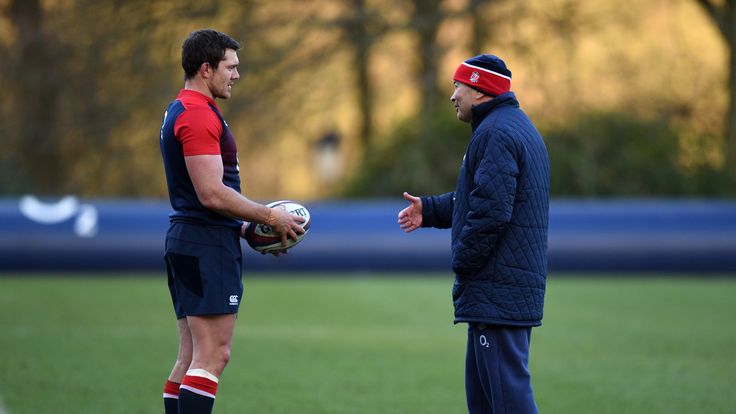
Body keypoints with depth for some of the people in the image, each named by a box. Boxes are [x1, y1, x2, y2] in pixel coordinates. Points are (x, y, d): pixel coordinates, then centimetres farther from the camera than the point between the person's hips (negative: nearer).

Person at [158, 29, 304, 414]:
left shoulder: (180, 112, 19)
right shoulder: (199, 115, -15)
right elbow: (212, 194, -21)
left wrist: (244, 227, 19)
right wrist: (270, 217, -12)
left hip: (187, 239, 11)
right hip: (207, 246, -11)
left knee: (191, 357, 10)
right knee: (213, 356, -12)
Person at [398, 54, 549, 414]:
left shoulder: (495, 134, -14)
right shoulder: (518, 127, 21)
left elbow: (490, 211, -22)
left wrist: (462, 261, -13)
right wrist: (429, 209, 18)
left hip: (498, 289, -11)